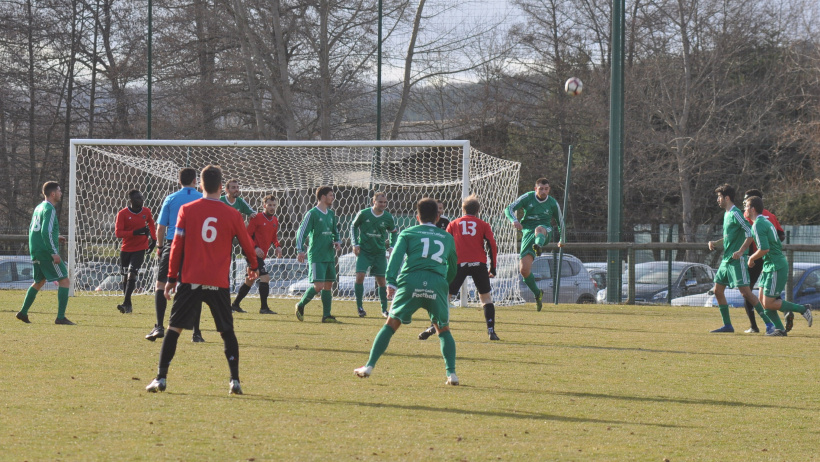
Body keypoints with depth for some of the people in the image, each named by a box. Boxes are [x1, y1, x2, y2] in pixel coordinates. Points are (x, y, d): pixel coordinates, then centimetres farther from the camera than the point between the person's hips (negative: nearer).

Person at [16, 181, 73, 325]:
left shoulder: (38, 208, 16)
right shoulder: (49, 209, -13)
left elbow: (32, 230, 22)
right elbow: (46, 232, -22)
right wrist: (54, 253, -23)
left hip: (36, 252, 9)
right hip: (46, 252, -9)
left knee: (39, 282, 23)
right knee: (64, 281, -7)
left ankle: (23, 312, 23)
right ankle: (60, 317, -13)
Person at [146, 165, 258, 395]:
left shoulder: (187, 210, 0)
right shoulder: (232, 215, 2)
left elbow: (177, 245, 0)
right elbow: (247, 245, 14)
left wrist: (171, 277, 7)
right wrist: (253, 266, 33)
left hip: (190, 280, 0)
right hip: (219, 284, 1)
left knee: (174, 328, 6)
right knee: (227, 331, 10)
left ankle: (160, 378, 1)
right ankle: (235, 381, 3)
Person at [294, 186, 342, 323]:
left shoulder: (331, 214, 15)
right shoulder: (312, 214, -7)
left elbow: (335, 232, 27)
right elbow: (301, 232, -9)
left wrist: (337, 242, 6)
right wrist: (300, 250, -18)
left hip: (329, 255, 7)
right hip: (316, 256, -7)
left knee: (328, 285, 5)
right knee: (318, 285, -14)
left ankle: (326, 315, 8)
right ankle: (300, 306, 6)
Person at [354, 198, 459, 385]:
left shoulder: (408, 233, 19)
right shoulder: (447, 237, 25)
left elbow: (397, 255, 2)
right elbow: (452, 266, 33)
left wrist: (391, 282, -8)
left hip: (411, 280, -1)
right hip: (438, 283, 1)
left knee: (391, 324, 9)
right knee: (444, 330, 17)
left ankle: (369, 366, 3)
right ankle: (451, 373, 3)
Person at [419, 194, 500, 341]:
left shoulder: (453, 224, 15)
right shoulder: (483, 225, 13)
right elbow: (492, 246, 3)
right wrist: (493, 268, 8)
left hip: (459, 263, 0)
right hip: (479, 264, 0)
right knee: (486, 297, 12)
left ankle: (433, 327, -10)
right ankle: (491, 330, 1)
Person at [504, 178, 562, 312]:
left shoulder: (553, 203, 7)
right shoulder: (528, 197, 5)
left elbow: (560, 221, 22)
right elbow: (509, 209, -2)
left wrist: (561, 239, 17)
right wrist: (514, 220, -22)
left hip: (546, 232, -1)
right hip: (528, 233, 1)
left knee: (539, 229, -42)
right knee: (524, 269, -11)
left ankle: (538, 246, -76)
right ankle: (537, 294, 12)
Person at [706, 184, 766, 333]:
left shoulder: (736, 214, -13)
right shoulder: (726, 214, 16)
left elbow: (750, 233, -19)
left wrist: (741, 251, -26)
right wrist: (715, 243, 12)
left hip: (737, 260, -10)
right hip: (726, 260, 10)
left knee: (745, 292, -12)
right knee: (718, 291, 9)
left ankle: (769, 322, -8)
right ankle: (727, 325, 14)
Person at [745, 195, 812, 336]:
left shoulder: (758, 225, -16)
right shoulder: (766, 222, 16)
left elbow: (764, 249, -25)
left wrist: (752, 259, -7)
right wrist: (754, 258, 18)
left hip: (776, 267, -10)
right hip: (769, 266, 10)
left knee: (768, 303, -8)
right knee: (763, 299, 9)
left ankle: (802, 309, -1)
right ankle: (780, 329, 8)